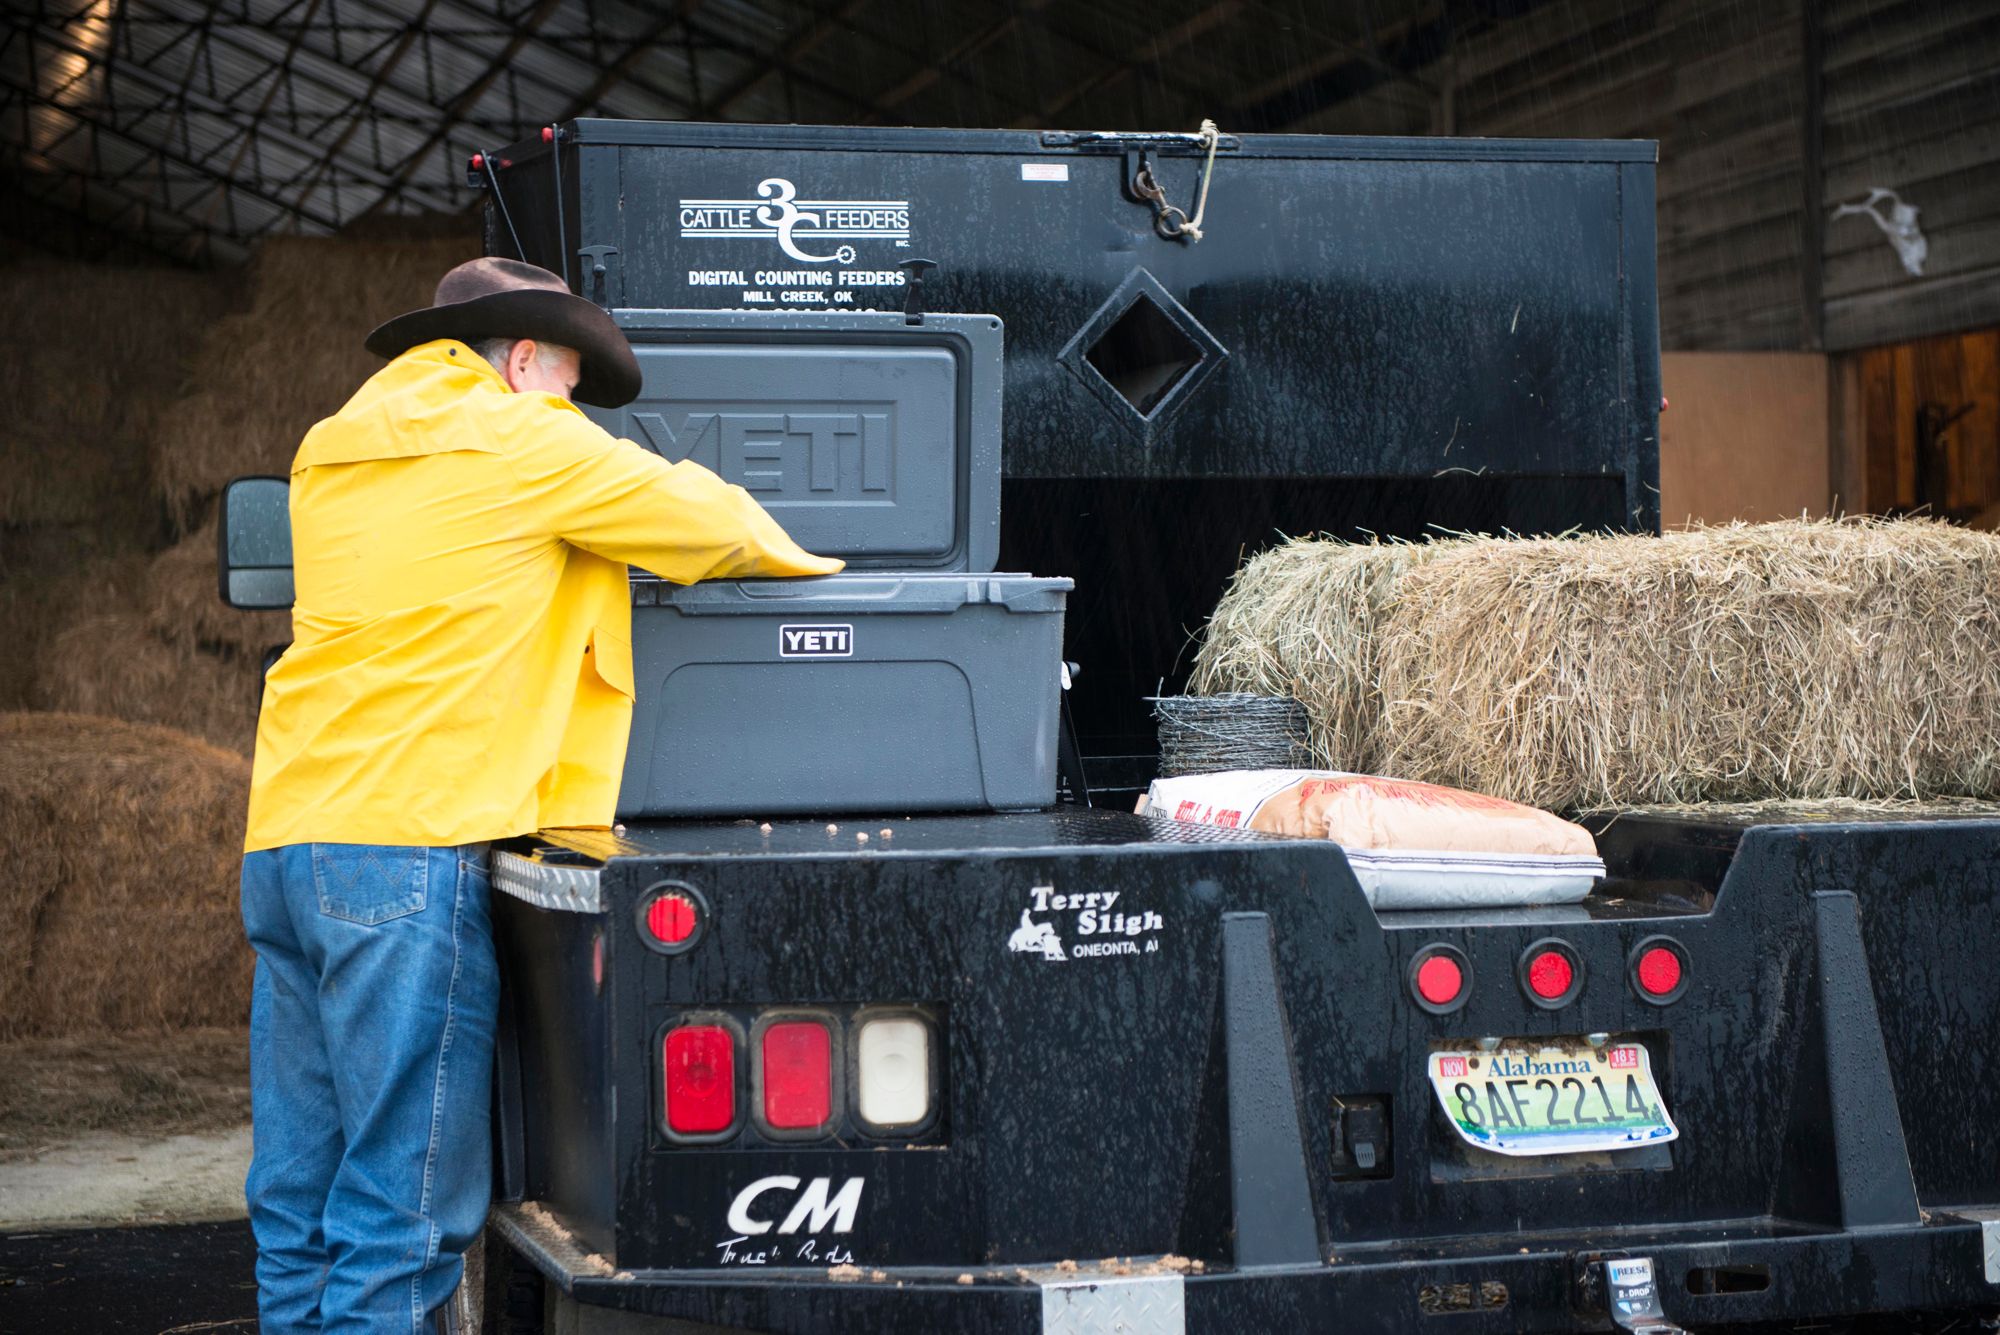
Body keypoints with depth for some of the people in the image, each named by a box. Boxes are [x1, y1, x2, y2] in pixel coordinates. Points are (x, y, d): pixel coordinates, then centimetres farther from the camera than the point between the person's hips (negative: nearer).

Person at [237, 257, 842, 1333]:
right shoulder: (521, 440, 0)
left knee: (298, 1199, 10)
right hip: (408, 843, -8)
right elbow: (703, 515, 7)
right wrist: (794, 560, 26)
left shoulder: (328, 453, 21)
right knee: (406, 1201, -6)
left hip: (284, 839, 8)